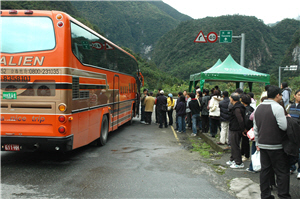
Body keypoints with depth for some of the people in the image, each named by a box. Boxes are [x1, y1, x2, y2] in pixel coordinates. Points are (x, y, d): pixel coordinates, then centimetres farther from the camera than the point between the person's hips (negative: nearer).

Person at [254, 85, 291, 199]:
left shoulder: (258, 108, 10)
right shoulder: (277, 107, -13)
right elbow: (284, 126, -17)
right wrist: (286, 118, 2)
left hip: (262, 145, 7)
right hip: (276, 146, -7)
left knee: (265, 170, 12)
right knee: (282, 172, 2)